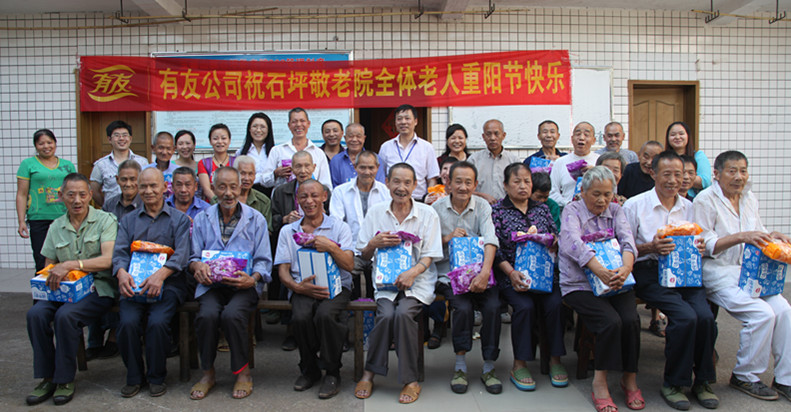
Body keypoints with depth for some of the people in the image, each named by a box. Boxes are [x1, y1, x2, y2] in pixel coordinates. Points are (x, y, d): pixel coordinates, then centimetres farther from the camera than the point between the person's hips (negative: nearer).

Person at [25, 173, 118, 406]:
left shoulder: (105, 221, -3)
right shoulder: (56, 227, 14)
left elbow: (108, 260, -16)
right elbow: (48, 265, 20)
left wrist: (70, 265, -24)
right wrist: (50, 278, -4)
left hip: (98, 288, -5)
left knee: (66, 315, -30)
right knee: (36, 314, -22)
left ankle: (65, 380, -12)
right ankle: (46, 378, -7)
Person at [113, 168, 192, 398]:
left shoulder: (179, 219, 10)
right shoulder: (128, 220, 20)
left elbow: (182, 254, -5)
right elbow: (119, 252, 6)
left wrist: (161, 274, -24)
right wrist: (122, 273, -18)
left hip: (168, 284, -2)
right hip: (134, 284, 3)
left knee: (157, 322, -26)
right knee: (128, 322, -23)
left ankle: (156, 377, -2)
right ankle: (134, 377, 0)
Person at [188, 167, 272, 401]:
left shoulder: (256, 219, 8)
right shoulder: (202, 219, 15)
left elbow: (264, 261, 3)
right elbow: (194, 257, 12)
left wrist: (252, 279, -17)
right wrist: (197, 266, -13)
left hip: (245, 285, -2)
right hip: (211, 284, 2)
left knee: (232, 314, -31)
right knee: (207, 315, -29)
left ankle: (243, 372, -7)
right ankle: (208, 373, -4)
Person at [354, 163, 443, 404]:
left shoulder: (427, 214, 3)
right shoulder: (375, 213, 8)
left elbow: (429, 256, 0)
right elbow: (364, 256, 11)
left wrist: (413, 272, -19)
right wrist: (374, 244, -11)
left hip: (418, 280, -1)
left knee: (403, 313, -29)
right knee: (386, 314, -27)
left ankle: (410, 380, -13)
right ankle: (369, 373, -5)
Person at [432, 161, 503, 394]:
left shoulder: (482, 206, 3)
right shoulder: (437, 208, 2)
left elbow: (490, 240, -12)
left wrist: (485, 272, -27)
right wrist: (447, 238, -17)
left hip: (478, 272, 1)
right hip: (448, 274, -1)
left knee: (493, 307, -23)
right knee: (462, 307, -26)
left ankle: (488, 368, -3)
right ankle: (460, 367, -5)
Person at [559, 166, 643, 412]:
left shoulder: (615, 211, 12)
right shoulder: (572, 211, 0)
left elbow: (627, 239, -5)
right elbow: (573, 241, -19)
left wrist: (626, 268, -27)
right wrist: (600, 271, -34)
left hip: (615, 282, 4)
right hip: (580, 284, -4)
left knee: (631, 320, -21)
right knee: (611, 321, -25)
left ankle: (630, 379, 1)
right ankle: (599, 383, -8)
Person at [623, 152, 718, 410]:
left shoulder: (688, 207, 16)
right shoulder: (634, 205, 1)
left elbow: (695, 242, 23)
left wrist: (700, 247, -1)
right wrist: (650, 247, -17)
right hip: (649, 272, -4)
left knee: (705, 316, -22)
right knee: (685, 316, -26)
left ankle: (703, 381, 2)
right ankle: (673, 383, -5)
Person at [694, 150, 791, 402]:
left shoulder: (750, 199, 13)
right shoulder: (705, 200, -8)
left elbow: (758, 233, 23)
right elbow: (704, 245, -14)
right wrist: (741, 237, -24)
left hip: (749, 270, 7)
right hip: (718, 272, -6)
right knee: (762, 314, -22)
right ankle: (745, 377, 0)